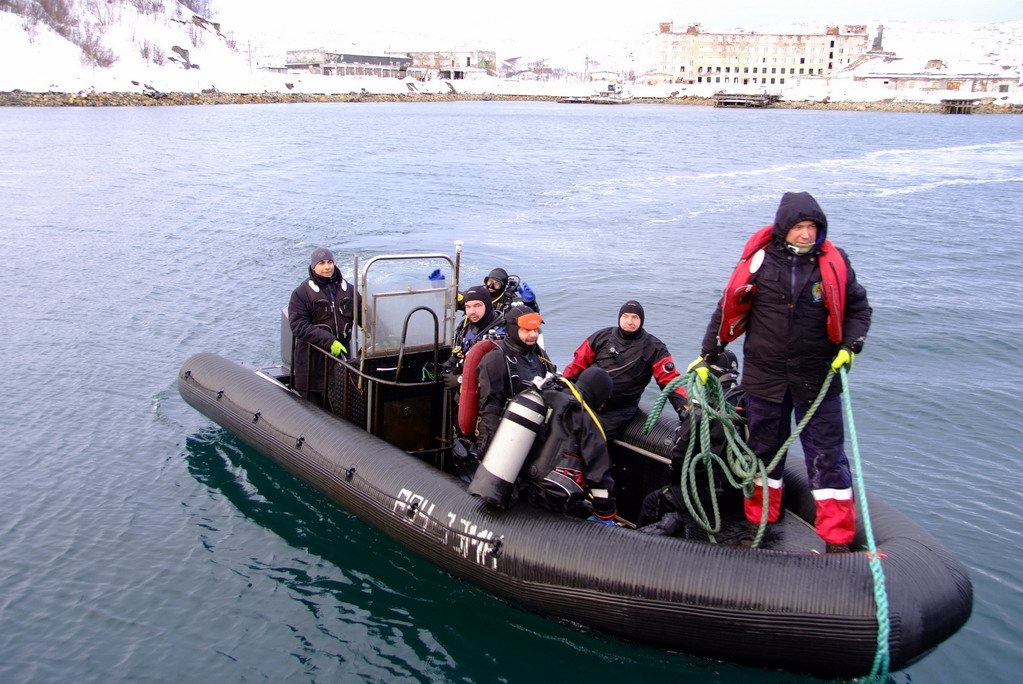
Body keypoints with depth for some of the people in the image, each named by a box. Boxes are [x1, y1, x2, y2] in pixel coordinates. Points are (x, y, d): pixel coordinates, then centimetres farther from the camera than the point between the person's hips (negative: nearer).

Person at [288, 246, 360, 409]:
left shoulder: (348, 289, 9)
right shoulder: (301, 293, -4)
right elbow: (299, 326, -14)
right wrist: (329, 341, -23)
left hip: (341, 352, 4)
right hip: (312, 359, -3)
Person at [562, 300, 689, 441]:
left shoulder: (653, 348, -1)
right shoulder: (602, 337, 5)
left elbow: (670, 379, -4)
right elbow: (579, 362, 12)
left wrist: (683, 407, -15)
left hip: (618, 412, -3)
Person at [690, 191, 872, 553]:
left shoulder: (834, 263, -3)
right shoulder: (760, 260, -6)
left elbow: (859, 307, 9)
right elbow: (729, 309, 2)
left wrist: (849, 346, -6)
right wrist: (707, 355, 5)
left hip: (818, 377, 0)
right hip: (764, 375, 0)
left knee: (827, 454, 2)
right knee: (764, 449, 13)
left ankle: (838, 539, 12)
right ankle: (758, 523, 29)